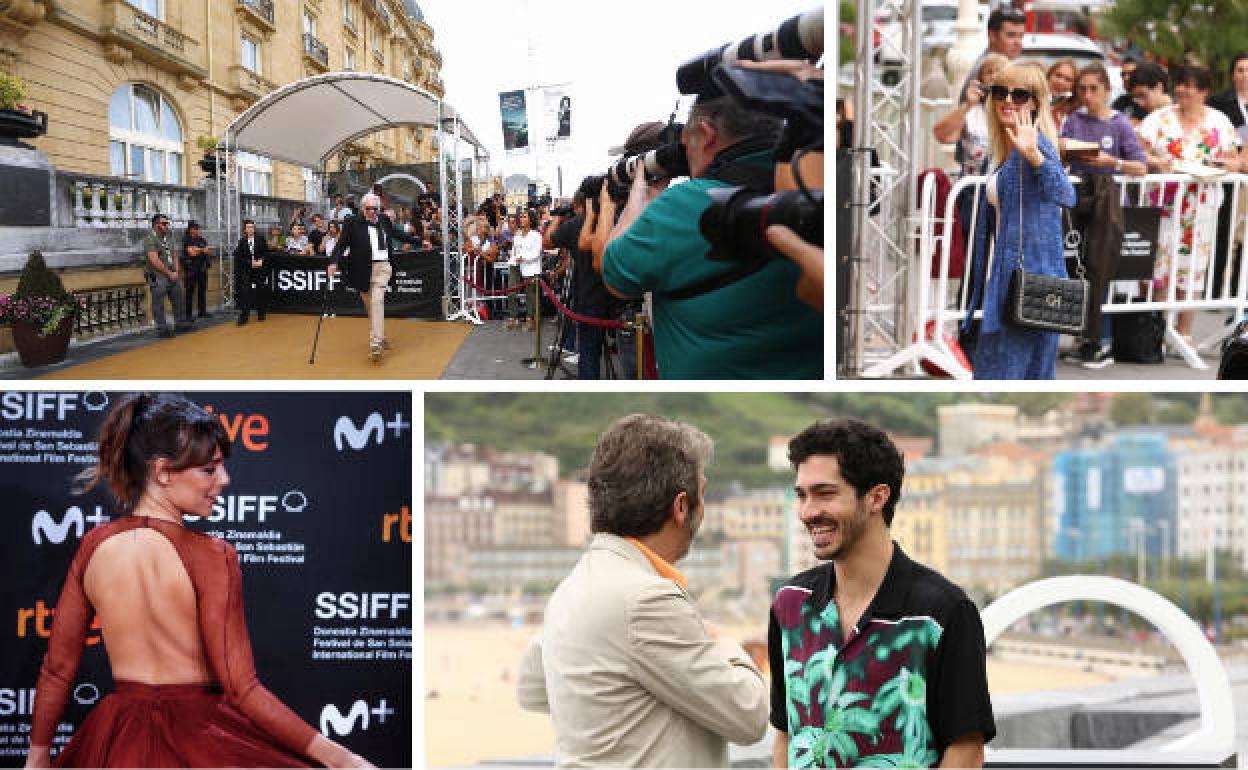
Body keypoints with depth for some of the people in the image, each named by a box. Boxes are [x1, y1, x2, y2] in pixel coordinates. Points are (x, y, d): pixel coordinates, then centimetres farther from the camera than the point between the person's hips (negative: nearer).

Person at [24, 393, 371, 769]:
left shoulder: (93, 545, -3)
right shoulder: (211, 556, -17)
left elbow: (57, 669, 4)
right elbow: (241, 689, -19)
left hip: (117, 740, 5)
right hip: (197, 734, -5)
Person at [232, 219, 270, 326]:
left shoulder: (261, 240, 3)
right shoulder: (242, 241, 1)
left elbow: (266, 253, 5)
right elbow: (239, 257, -2)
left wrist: (261, 261, -12)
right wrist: (250, 263, -13)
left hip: (260, 270, 1)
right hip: (246, 271, -1)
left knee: (260, 292, 6)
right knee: (245, 292, -9)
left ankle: (261, 314, 19)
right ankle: (244, 316, -10)